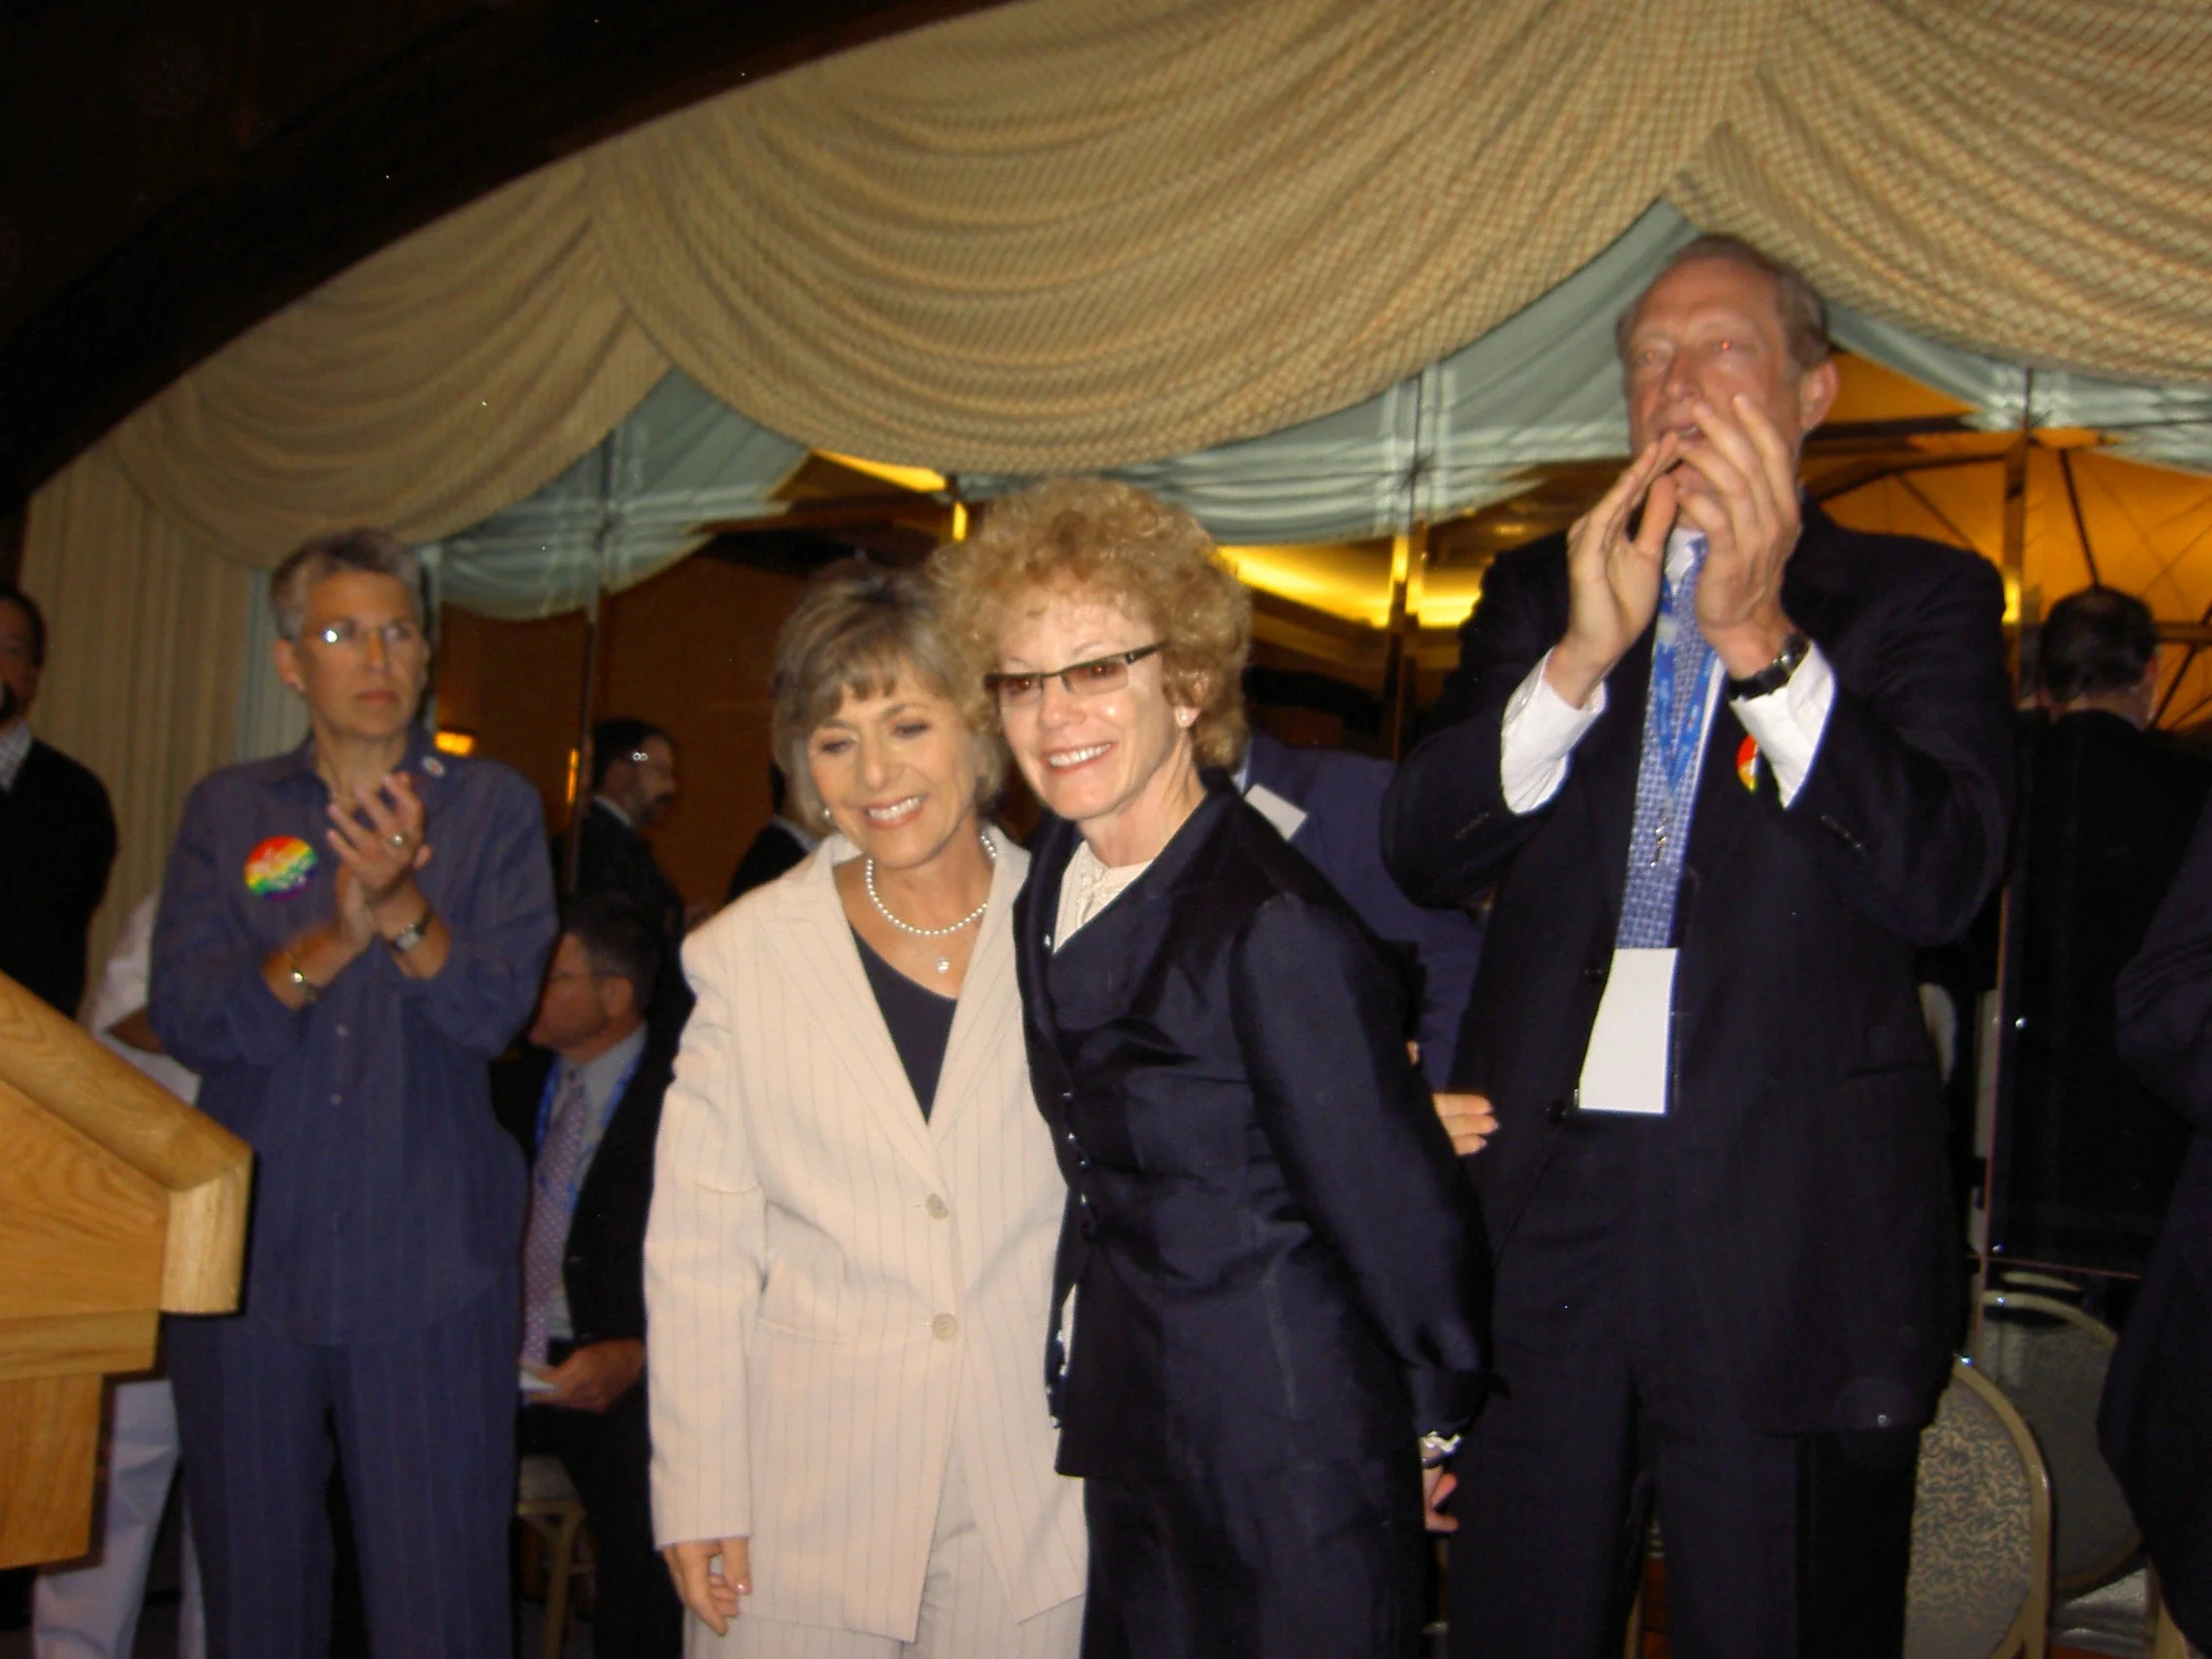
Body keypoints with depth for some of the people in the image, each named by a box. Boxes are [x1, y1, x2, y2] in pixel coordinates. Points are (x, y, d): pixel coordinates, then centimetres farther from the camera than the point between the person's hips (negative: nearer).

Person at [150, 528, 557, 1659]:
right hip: (246, 1265, 2)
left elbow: (496, 1008, -9)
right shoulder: (227, 812, 8)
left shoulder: (492, 808, 4)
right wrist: (326, 946, -20)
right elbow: (184, 1020, -4)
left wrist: (403, 909, -27)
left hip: (427, 1274, -2)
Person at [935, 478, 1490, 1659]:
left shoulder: (1276, 930, -25)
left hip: (1289, 1480, -7)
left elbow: (1397, 1212, -18)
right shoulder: (1055, 877, 1)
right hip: (1129, 1450, 8)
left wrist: (1434, 1417, -5)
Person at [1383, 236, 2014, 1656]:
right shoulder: (1540, 591, 14)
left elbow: (1943, 877, -9)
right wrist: (1581, 659, -11)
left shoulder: (1921, 597, 6)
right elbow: (1421, 853, 3)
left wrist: (1760, 638, -16)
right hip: (1542, 1202, 3)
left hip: (1792, 1226, -2)